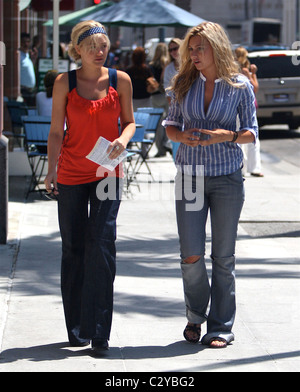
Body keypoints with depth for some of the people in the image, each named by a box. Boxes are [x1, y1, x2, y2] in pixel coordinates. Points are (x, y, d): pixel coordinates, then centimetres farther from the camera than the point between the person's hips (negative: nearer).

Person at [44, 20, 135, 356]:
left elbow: (129, 121, 11)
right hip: (71, 175, 0)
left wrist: (123, 139, -10)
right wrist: (51, 171, -4)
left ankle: (98, 331, -8)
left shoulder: (120, 80, 2)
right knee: (73, 250, 6)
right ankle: (77, 329, 16)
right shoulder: (64, 83, 0)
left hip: (107, 174, 0)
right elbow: (56, 131, 3)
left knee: (101, 246, -11)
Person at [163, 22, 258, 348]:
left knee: (223, 256, 2)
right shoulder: (184, 83, 4)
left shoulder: (239, 86, -2)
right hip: (190, 176, 2)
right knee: (191, 255, -3)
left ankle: (220, 328, 12)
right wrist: (181, 136, -10)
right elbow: (171, 123, 12)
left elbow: (251, 132, 2)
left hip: (227, 177, -2)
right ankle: (195, 315, 22)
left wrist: (227, 135, -17)